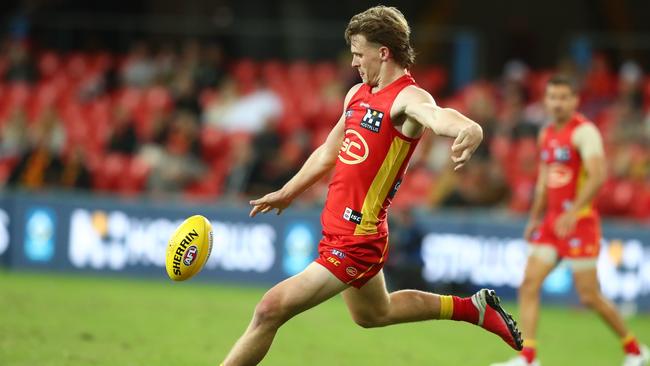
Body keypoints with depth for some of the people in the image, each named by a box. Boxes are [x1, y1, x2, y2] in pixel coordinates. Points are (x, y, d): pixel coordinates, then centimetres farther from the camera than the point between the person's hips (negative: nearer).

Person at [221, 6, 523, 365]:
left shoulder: (408, 98, -17)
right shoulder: (357, 94, 9)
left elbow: (437, 115, -41)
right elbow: (328, 153, 24)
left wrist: (467, 130, -64)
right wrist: (286, 194, 34)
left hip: (355, 240, -10)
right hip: (335, 228, 10)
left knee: (270, 310, -13)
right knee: (374, 314, 31)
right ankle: (475, 308, 43)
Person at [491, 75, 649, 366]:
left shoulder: (584, 132, -13)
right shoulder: (546, 134, 13)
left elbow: (598, 175, -25)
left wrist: (572, 213, -32)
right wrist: (535, 218, 20)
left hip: (580, 222, -8)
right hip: (552, 222, 8)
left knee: (589, 296, -4)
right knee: (529, 285, -6)